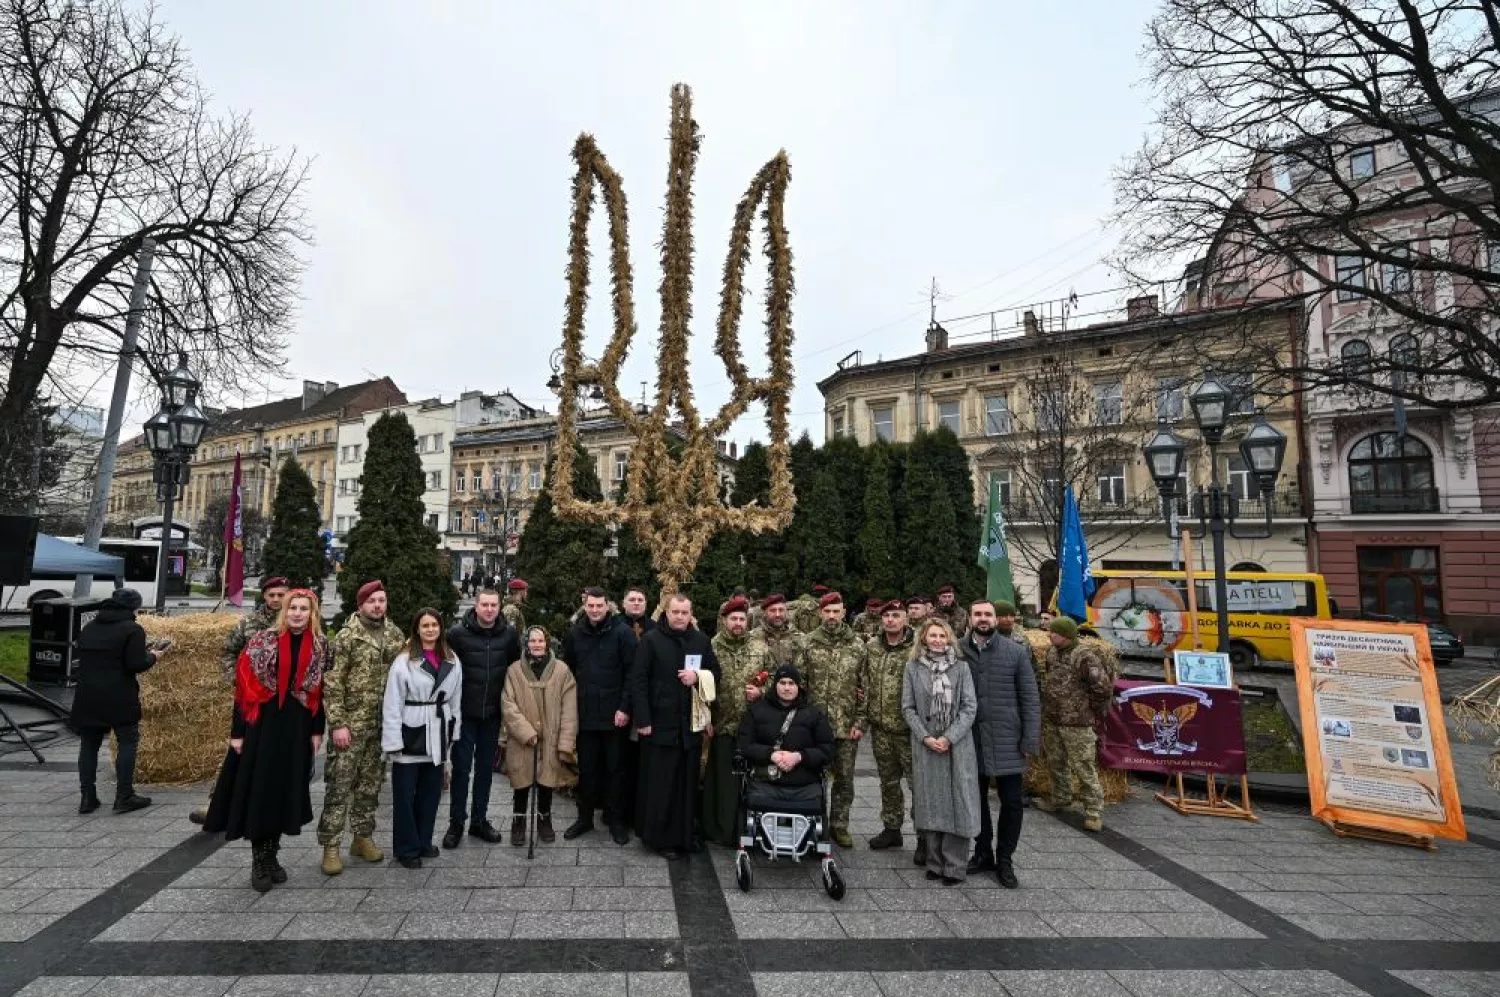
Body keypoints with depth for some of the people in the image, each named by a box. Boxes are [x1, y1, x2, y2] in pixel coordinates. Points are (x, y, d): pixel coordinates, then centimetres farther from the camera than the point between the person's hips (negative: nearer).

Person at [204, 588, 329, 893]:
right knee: (259, 791, 2)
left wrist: (317, 731, 3)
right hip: (263, 725, -2)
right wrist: (237, 731, -8)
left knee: (286, 791, 9)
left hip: (298, 728, 2)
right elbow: (243, 688, -6)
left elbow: (321, 691, 5)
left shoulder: (321, 647, 1)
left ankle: (271, 855, 25)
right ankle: (258, 861, 16)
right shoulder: (262, 642, -6)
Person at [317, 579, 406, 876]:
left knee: (371, 783, 13)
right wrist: (337, 724, -14)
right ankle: (330, 846, 11)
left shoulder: (396, 635, 6)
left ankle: (363, 837, 26)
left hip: (382, 724, 5)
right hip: (350, 723, -4)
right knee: (339, 785, 1)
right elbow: (332, 683, -10)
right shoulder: (347, 635, -9)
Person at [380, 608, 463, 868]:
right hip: (411, 734, -4)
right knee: (405, 794, 4)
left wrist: (453, 732, 6)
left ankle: (423, 841, 28)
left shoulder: (452, 661, 4)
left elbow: (456, 698, 8)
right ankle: (406, 848, 18)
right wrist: (393, 742, -14)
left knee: (431, 791, 14)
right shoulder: (404, 661, -10)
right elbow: (392, 704, -11)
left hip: (438, 734, 4)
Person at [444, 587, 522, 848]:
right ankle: (456, 822, 20)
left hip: (493, 712, 2)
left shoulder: (509, 633, -4)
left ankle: (480, 820, 26)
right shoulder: (459, 632, -11)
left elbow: (516, 667, 8)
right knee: (461, 767, 6)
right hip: (465, 712, -2)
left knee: (486, 768, 13)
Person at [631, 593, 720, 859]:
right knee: (659, 783, 4)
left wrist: (698, 676, -9)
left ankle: (685, 834, 23)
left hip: (691, 723, 3)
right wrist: (642, 719, -13)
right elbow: (638, 681, -8)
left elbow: (716, 675, 13)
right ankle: (660, 837, 17)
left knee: (687, 782, 10)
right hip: (660, 723, -3)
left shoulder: (702, 640, 6)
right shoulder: (651, 640, -5)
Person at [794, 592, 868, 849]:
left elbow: (865, 688, 2)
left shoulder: (858, 646, 1)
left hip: (847, 726, 1)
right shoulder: (808, 644, -1)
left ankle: (839, 825, 27)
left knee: (845, 778, 11)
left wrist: (859, 722, -3)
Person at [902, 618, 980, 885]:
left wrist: (949, 738, -11)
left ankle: (955, 867, 11)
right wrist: (925, 737, -9)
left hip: (957, 744, -1)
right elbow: (908, 707, 2)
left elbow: (969, 707, -3)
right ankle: (935, 863, 19)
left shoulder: (960, 667, 1)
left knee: (956, 802, 1)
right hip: (925, 745, 1)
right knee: (931, 803, 7)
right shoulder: (913, 667, 3)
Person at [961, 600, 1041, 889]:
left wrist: (1030, 739, -6)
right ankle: (983, 853, 32)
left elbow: (1030, 698, -1)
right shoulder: (957, 650, -2)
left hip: (1007, 740, -1)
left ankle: (1004, 859, 22)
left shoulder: (1016, 652, -2)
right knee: (976, 799, 13)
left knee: (1012, 801, 3)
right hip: (970, 740, 1)